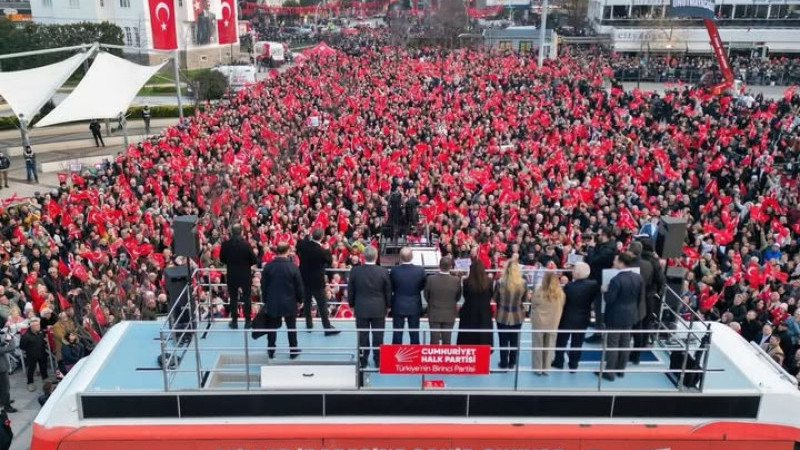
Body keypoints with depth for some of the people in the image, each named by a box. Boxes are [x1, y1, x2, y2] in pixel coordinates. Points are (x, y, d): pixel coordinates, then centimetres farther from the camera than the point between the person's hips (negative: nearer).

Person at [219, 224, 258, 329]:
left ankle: (234, 321, 16)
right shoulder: (246, 244, -17)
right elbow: (254, 260, -13)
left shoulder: (225, 244, -9)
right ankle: (247, 322, 14)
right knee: (246, 298, 10)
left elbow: (222, 259, 2)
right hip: (246, 275, -2)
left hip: (231, 275, 2)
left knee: (233, 298, 12)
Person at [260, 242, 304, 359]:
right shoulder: (293, 266, -12)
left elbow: (263, 284, 1)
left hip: (272, 302, 1)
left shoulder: (268, 266, -6)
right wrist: (300, 300, 7)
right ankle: (293, 351, 18)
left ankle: (271, 351, 18)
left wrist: (264, 299, 13)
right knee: (291, 327, 11)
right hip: (289, 302, -1)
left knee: (272, 327, 12)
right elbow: (299, 285, -7)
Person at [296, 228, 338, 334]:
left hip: (304, 279, 5)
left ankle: (309, 324, 27)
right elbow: (330, 262, -7)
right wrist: (328, 250, 0)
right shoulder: (322, 251, -23)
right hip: (317, 281, -5)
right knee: (322, 304, 2)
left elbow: (296, 249, 15)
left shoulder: (303, 244, -10)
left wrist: (307, 236, 15)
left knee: (306, 302, 18)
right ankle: (327, 327, 4)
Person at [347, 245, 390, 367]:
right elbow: (388, 292, -1)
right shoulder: (383, 272, -10)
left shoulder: (355, 271, -9)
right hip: (379, 309, 0)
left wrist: (352, 305, 14)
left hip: (361, 309, 1)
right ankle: (378, 361, 17)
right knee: (378, 336, 9)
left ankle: (363, 361, 17)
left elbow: (350, 291, 0)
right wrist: (387, 306, 13)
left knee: (362, 336, 9)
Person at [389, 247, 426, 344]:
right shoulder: (420, 270, -13)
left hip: (398, 307, -1)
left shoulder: (394, 270, -16)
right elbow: (423, 286, 1)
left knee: (397, 334, 9)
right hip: (415, 306, 1)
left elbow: (391, 288, -4)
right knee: (414, 334, 11)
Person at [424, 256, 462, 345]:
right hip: (449, 315, 0)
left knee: (434, 340, 8)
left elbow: (426, 297, -3)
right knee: (447, 340, 11)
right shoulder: (456, 280, -15)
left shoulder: (430, 279, -16)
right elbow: (458, 298, -1)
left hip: (434, 314, 0)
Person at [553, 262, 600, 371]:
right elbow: (594, 300, 0)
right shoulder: (593, 285, -15)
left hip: (567, 318, -3)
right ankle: (573, 364, 24)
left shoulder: (569, 286, -26)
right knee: (577, 342, 16)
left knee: (561, 341, 16)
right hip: (583, 318, 3)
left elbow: (563, 301, -14)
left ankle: (559, 362, 27)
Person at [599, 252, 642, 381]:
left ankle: (610, 372, 10)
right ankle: (621, 369, 27)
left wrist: (605, 291, -4)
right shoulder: (638, 277, -2)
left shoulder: (616, 280, -25)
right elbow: (639, 297, 8)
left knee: (612, 344, 3)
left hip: (616, 316, -7)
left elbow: (609, 299, -22)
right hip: (630, 315, 7)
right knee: (625, 343, 16)